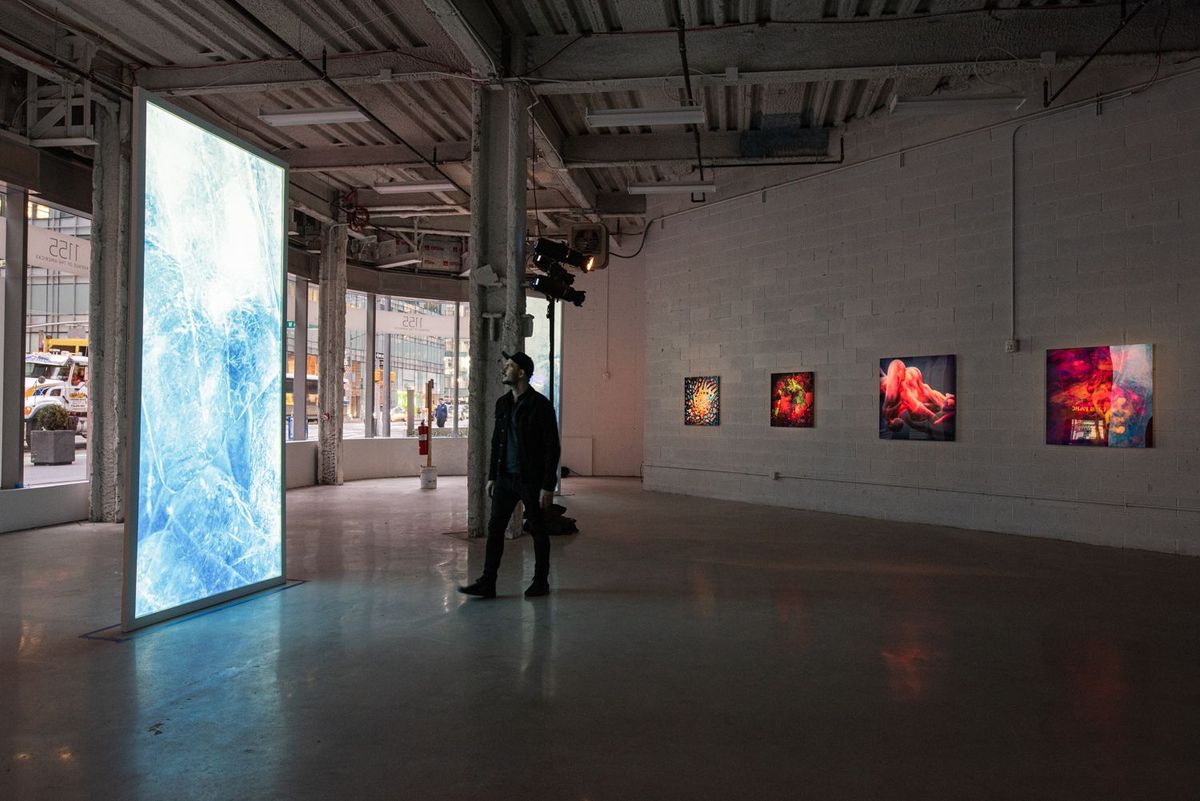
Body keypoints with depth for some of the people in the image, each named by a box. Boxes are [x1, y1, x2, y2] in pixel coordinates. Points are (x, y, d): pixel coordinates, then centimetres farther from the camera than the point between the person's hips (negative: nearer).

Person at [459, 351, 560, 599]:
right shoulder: (502, 403, 8)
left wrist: (548, 486, -16)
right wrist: (492, 476, 12)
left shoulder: (540, 405, -12)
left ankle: (541, 582, 20)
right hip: (506, 478, 6)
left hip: (531, 480, -6)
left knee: (538, 531, 7)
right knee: (495, 527, 2)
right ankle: (487, 583, 5)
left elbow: (552, 447, -13)